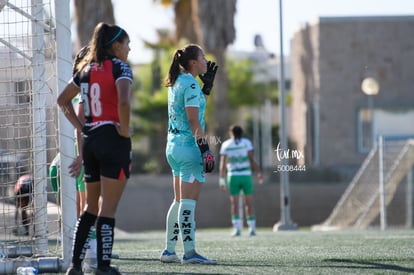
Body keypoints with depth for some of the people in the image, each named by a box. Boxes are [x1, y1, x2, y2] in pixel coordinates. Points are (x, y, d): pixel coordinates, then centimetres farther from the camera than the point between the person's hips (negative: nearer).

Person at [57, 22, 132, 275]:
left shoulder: (86, 69, 12)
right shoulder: (120, 67, -8)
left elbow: (63, 99, 19)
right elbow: (123, 102, -25)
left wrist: (80, 127, 14)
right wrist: (125, 130, -13)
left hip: (91, 140, 7)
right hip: (114, 140, -6)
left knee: (91, 207, 15)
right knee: (108, 209, -3)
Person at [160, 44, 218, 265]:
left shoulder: (176, 83, 15)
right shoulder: (190, 84, -12)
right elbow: (194, 121, -18)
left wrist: (207, 86, 22)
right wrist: (204, 147, -20)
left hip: (174, 146, 10)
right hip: (189, 146, -10)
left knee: (179, 201, 14)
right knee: (188, 202, -11)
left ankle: (169, 251, 15)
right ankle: (189, 253, -13)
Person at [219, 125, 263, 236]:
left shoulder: (225, 145, 4)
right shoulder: (246, 142, 2)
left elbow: (223, 164, 0)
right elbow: (251, 159, -6)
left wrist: (222, 180, 0)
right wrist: (259, 173, -2)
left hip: (233, 176, 0)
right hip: (246, 175, 0)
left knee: (234, 203, 2)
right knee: (249, 203, 5)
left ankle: (237, 228, -8)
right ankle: (252, 228, 1)